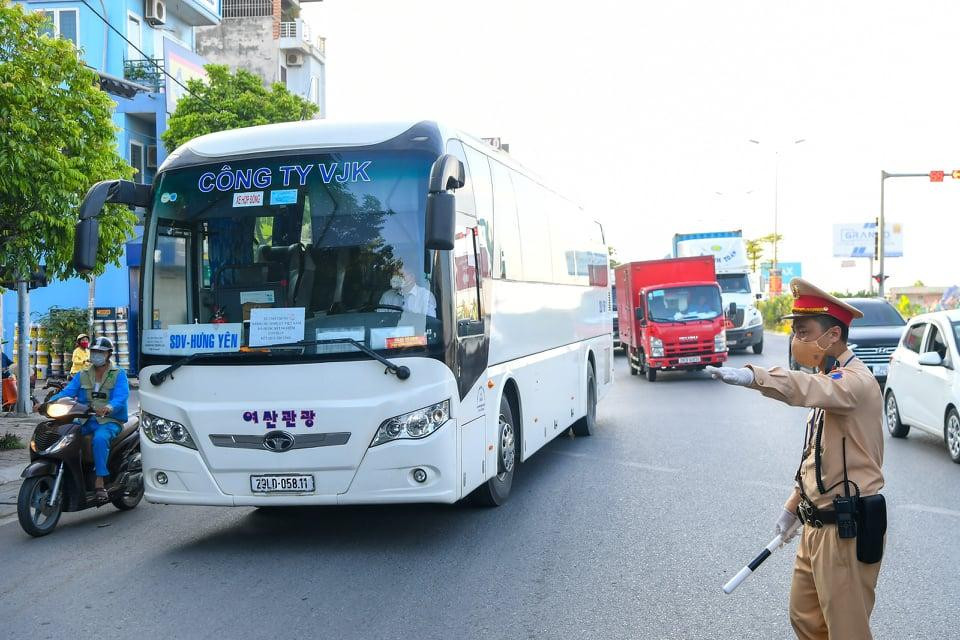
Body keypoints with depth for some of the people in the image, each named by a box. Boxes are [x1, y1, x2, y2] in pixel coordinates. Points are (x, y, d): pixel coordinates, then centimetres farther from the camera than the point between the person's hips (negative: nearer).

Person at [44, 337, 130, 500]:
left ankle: (99, 481, -35)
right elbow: (67, 392, 4)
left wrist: (109, 407, -38)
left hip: (110, 421, -5)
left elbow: (121, 396, -15)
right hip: (85, 421, 5)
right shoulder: (82, 376, 17)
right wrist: (49, 403, -16)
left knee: (100, 438, -36)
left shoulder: (119, 375, 2)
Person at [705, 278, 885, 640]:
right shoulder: (831, 382, 13)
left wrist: (752, 376, -60)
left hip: (848, 531, -10)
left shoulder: (855, 381, -19)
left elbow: (806, 388, -43)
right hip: (818, 525, 10)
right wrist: (793, 506, 22)